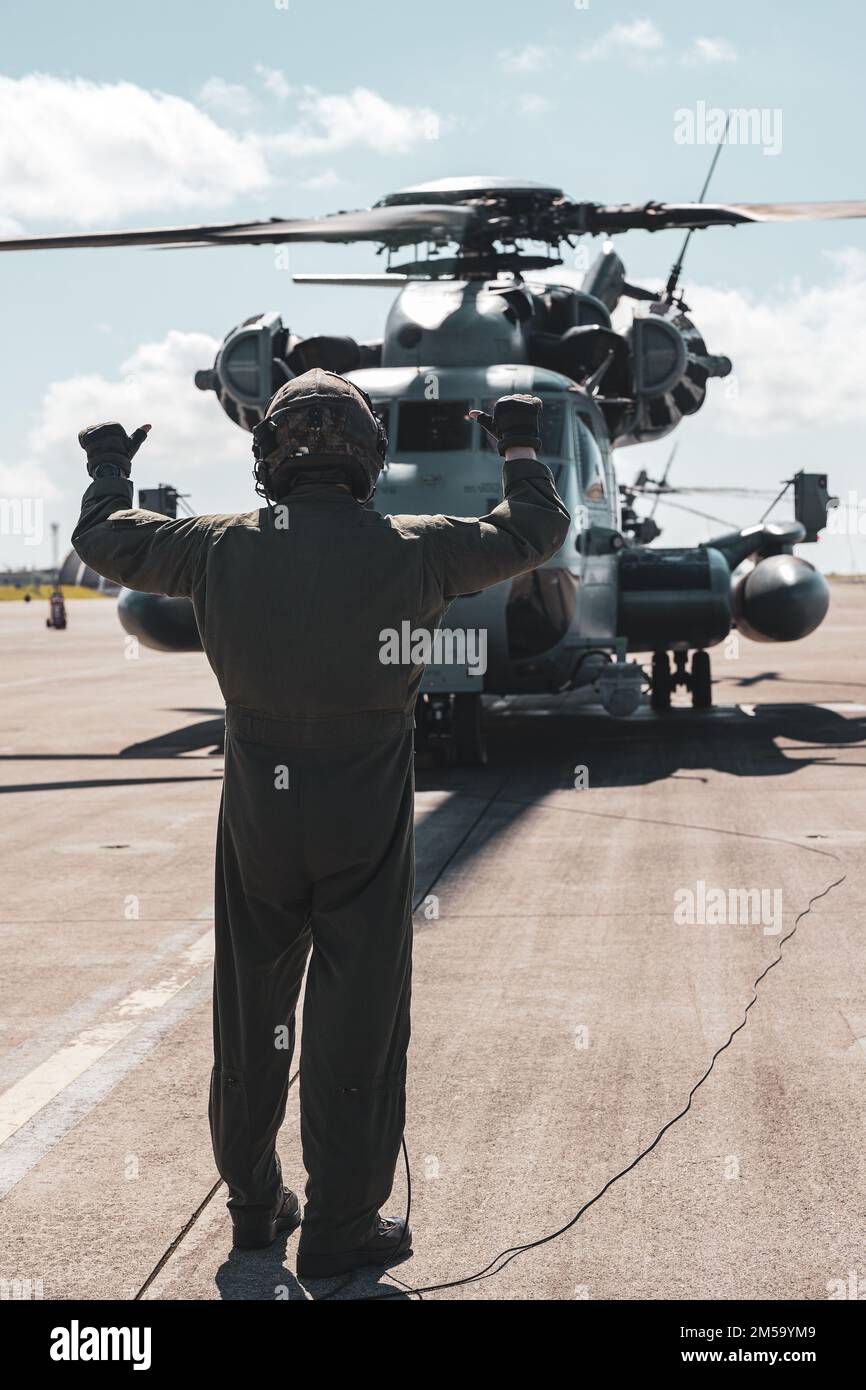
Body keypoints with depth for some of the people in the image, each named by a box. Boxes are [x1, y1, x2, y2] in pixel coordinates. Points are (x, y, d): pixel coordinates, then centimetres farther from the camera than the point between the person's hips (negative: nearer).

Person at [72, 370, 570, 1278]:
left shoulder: (221, 550, -6)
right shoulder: (410, 552, -10)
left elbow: (103, 540, 11)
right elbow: (534, 533, 6)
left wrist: (108, 470, 31)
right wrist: (521, 451, 24)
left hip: (257, 820, 3)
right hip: (366, 828, -2)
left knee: (250, 1012, 17)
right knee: (357, 1023, 6)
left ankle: (253, 1201, 32)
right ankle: (341, 1228, 14)